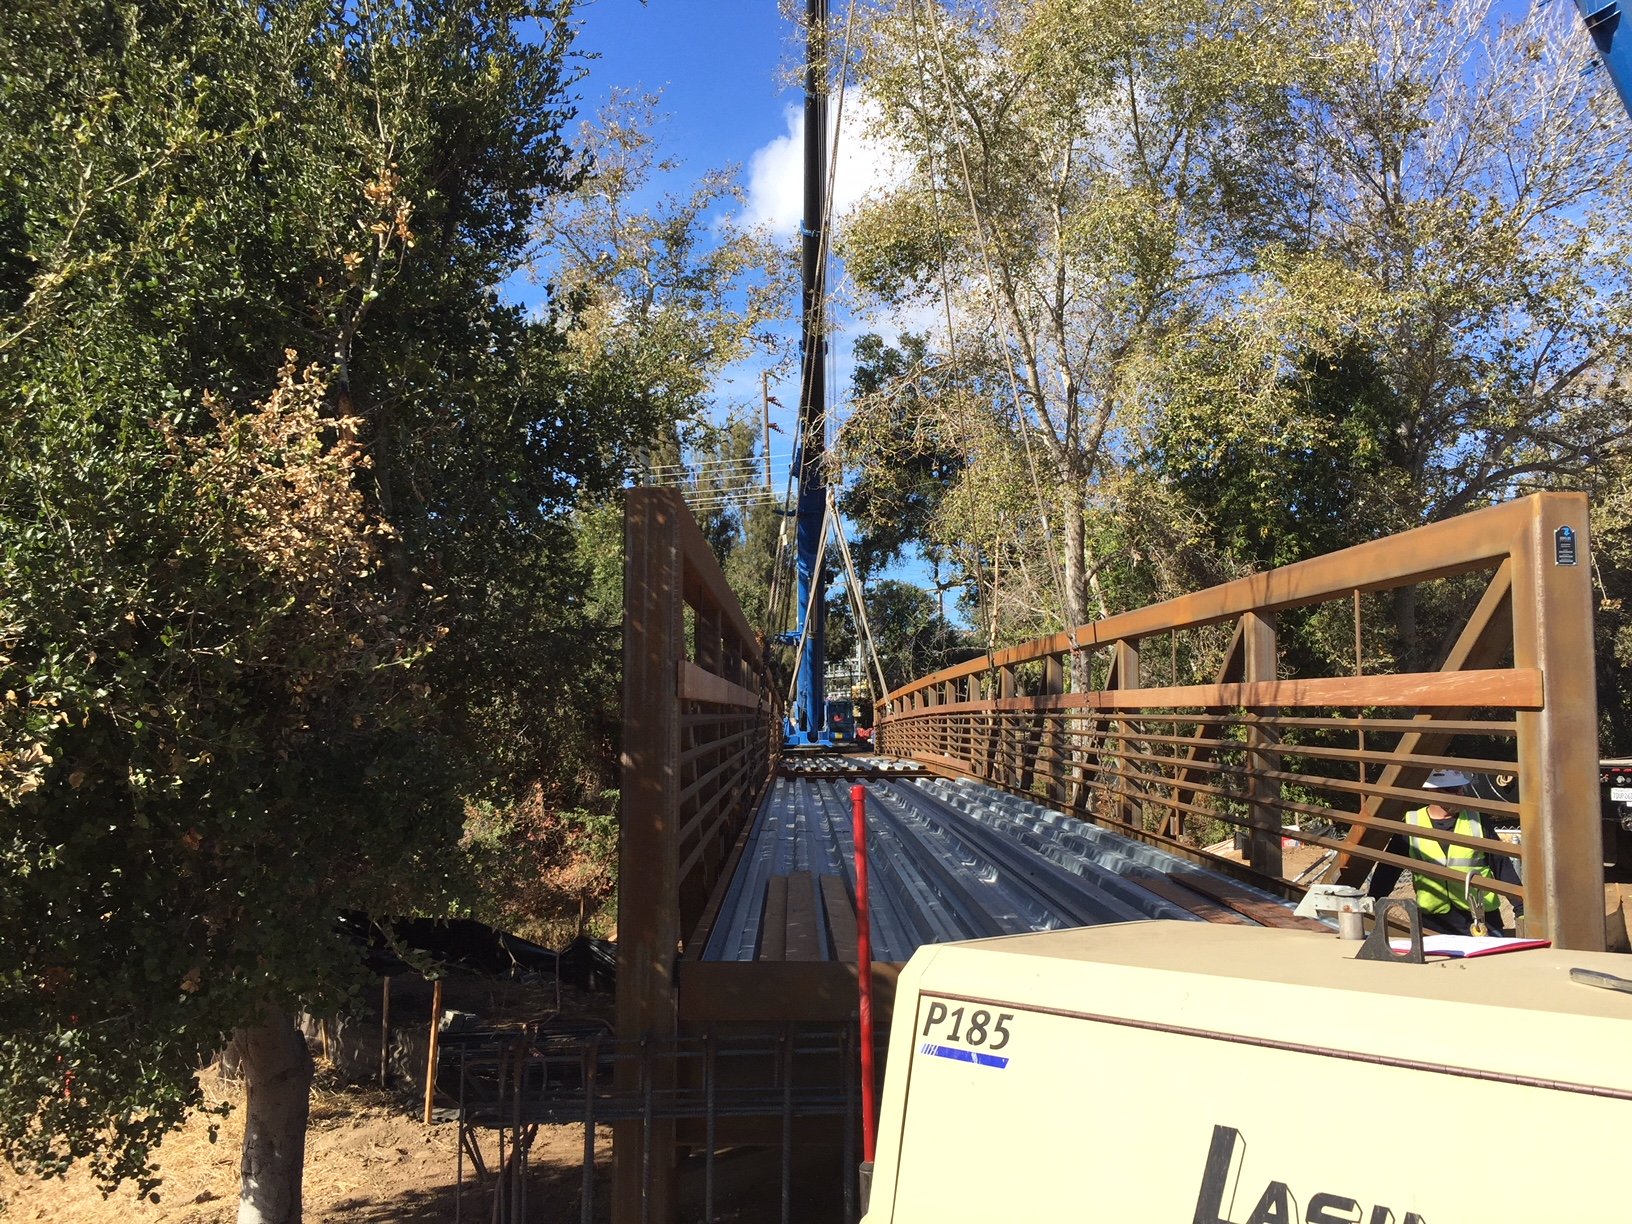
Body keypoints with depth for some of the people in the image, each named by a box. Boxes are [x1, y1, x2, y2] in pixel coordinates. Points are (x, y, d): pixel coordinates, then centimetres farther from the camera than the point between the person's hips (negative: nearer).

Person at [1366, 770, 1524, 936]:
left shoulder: (1477, 820, 4)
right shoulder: (1411, 824, 0)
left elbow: (1502, 866, 7)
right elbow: (1388, 869, 3)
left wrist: (1521, 908, 3)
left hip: (1483, 917, 1)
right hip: (1433, 920, 0)